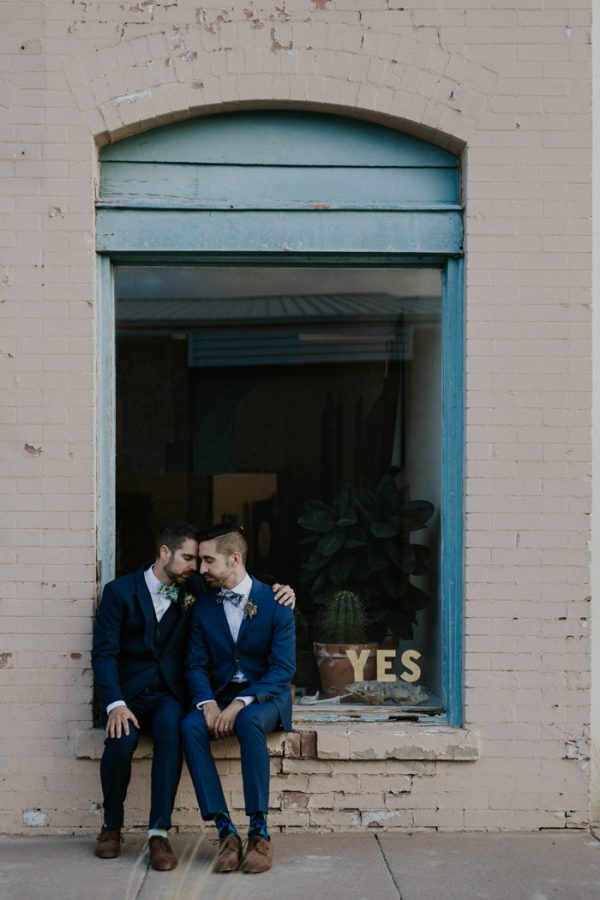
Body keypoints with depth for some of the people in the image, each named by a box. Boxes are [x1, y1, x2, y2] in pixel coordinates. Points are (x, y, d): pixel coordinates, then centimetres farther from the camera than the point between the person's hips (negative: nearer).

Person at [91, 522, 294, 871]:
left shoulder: (194, 588, 6)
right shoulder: (120, 591, -1)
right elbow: (104, 652, -6)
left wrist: (277, 591, -4)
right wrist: (115, 704, -20)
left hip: (169, 693, 1)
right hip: (129, 693, -1)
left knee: (171, 731, -33)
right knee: (122, 739, -31)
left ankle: (159, 832, -29)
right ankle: (112, 825, -5)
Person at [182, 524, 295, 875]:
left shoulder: (274, 603, -6)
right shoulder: (204, 607, 7)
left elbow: (283, 669, -12)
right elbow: (196, 665, 3)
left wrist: (242, 703, -26)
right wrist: (207, 703, -18)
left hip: (265, 697, -3)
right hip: (220, 695, 3)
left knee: (249, 722, -38)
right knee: (191, 726, -30)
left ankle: (260, 833, -32)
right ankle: (226, 831, -30)